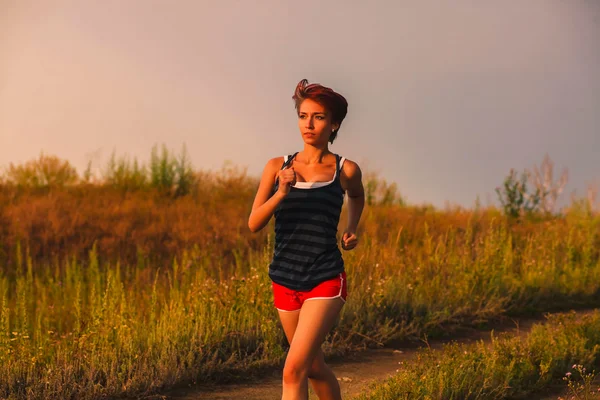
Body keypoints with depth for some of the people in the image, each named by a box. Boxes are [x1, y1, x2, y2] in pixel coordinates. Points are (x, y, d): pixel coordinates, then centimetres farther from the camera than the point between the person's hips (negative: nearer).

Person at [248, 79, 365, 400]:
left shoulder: (345, 170, -3)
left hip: (326, 282, -4)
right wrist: (281, 193, -20)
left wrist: (351, 228, 6)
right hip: (285, 283, 4)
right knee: (314, 367, 19)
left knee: (293, 371, -17)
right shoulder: (278, 167, 1)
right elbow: (254, 224, -6)